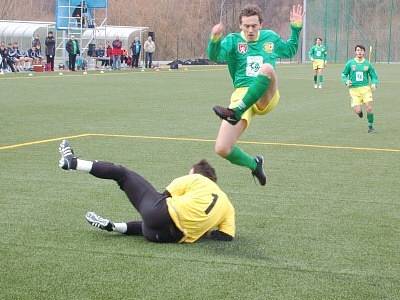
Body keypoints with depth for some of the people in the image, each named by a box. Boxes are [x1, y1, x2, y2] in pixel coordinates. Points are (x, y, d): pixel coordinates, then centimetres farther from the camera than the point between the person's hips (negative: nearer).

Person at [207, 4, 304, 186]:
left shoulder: (270, 38, 15)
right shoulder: (233, 40, 5)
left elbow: (290, 51, 35)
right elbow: (214, 56, -15)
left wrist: (296, 28, 23)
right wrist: (214, 39, -35)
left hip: (266, 97, 0)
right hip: (241, 96, 0)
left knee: (267, 68, -35)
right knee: (222, 149, -12)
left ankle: (235, 112, -39)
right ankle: (254, 164, 19)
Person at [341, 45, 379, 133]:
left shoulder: (368, 64, 4)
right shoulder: (350, 63, 2)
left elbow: (374, 76, 11)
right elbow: (344, 74, 12)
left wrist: (374, 84, -8)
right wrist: (346, 81, -8)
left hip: (365, 88, 0)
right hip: (354, 89, 0)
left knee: (369, 108, -14)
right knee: (358, 111, -10)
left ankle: (370, 126, 5)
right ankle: (360, 111, 29)